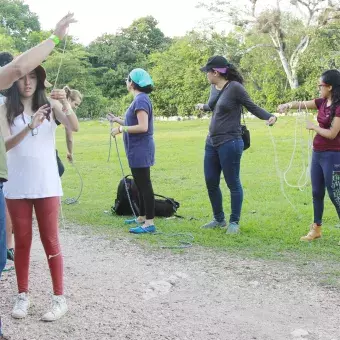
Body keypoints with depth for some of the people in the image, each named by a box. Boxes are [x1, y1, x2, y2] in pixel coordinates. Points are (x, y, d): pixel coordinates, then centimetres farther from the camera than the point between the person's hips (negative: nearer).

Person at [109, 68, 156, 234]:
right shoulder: (139, 99, 14)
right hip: (137, 150, 10)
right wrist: (117, 120, 17)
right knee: (140, 185, 17)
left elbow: (143, 127, -23)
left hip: (140, 150, -10)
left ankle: (149, 223, -6)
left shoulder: (141, 100, -16)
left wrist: (121, 129, -17)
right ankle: (142, 217, 26)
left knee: (144, 185, -8)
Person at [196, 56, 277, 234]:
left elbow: (252, 107, -9)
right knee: (211, 182, 12)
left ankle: (234, 222, 15)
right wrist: (203, 107, 46)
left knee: (233, 184, 2)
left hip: (229, 143, -8)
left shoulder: (235, 87, -13)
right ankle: (219, 219, 28)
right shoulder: (214, 88, 8)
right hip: (212, 143, 8)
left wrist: (270, 116, -26)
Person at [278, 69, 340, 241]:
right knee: (317, 192, 14)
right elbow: (301, 104, 11)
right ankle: (316, 228, 25)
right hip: (317, 154, 8)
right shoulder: (322, 102, 6)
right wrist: (287, 105, -9)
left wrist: (313, 127, -7)